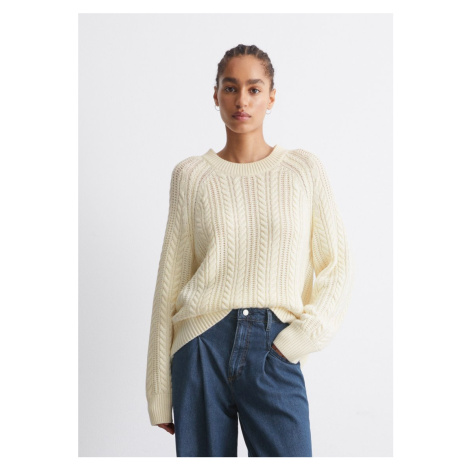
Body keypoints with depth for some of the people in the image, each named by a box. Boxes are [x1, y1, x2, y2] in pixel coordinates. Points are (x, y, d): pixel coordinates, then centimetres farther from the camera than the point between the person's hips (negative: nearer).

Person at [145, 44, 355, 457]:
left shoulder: (305, 169, 6)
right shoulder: (191, 174, 6)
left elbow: (337, 267, 6)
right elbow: (170, 280, 7)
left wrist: (299, 338, -8)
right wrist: (159, 392, 6)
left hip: (274, 351, 0)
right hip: (203, 347, 1)